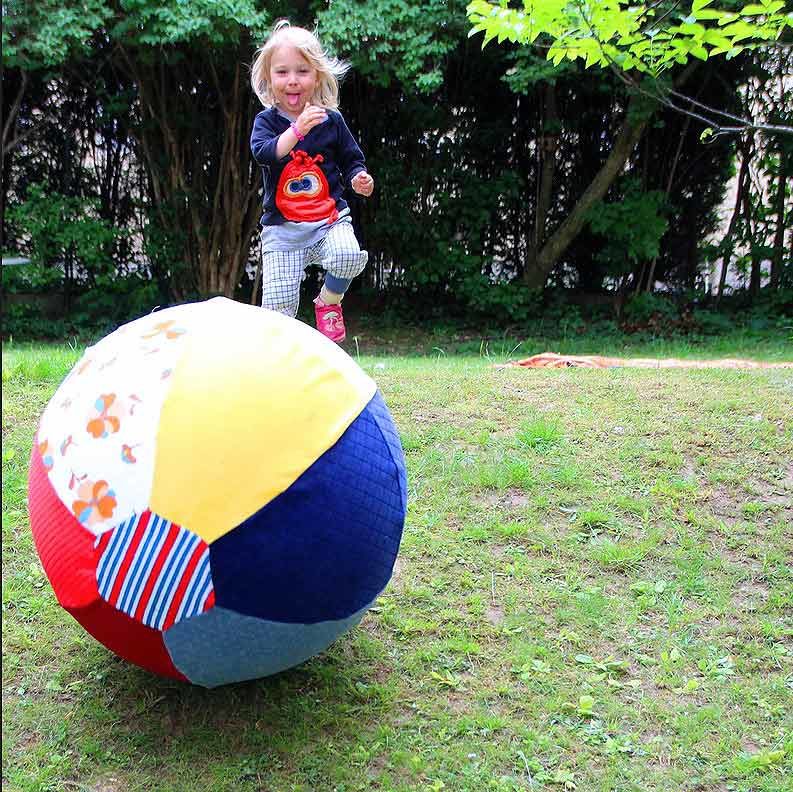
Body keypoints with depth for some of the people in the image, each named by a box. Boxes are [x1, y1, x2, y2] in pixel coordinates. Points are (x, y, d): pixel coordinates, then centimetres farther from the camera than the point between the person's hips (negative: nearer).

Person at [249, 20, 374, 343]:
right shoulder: (266, 121, 1)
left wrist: (358, 178, -6)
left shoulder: (331, 120, 5)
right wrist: (297, 129, -34)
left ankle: (328, 301, 0)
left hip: (330, 218, 1)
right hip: (281, 226, -1)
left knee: (349, 256, -31)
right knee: (277, 302, -7)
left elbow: (351, 159, 16)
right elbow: (263, 152, -20)